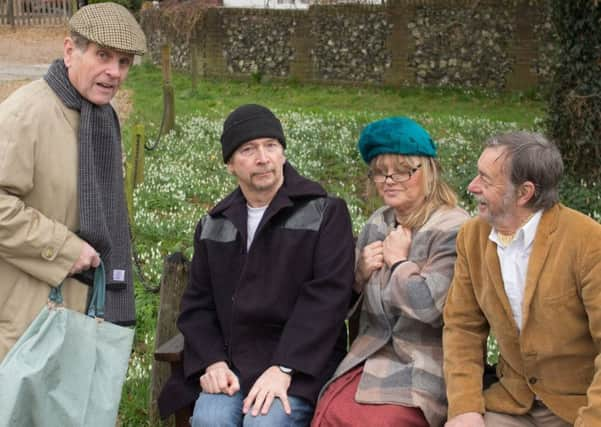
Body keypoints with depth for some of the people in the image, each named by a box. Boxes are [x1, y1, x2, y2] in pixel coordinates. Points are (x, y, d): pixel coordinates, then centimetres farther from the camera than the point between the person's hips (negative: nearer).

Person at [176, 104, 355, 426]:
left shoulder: (325, 213, 1)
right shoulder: (214, 225, 16)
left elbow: (325, 296, -10)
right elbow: (197, 302, 14)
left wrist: (283, 368, -18)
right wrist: (212, 361, -4)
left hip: (299, 365, -3)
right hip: (232, 365, 4)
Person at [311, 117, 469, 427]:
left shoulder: (453, 230, -9)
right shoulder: (377, 223, 12)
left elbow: (431, 305, -24)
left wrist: (398, 261, -8)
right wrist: (360, 273, -3)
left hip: (425, 370, -5)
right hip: (371, 357, 5)